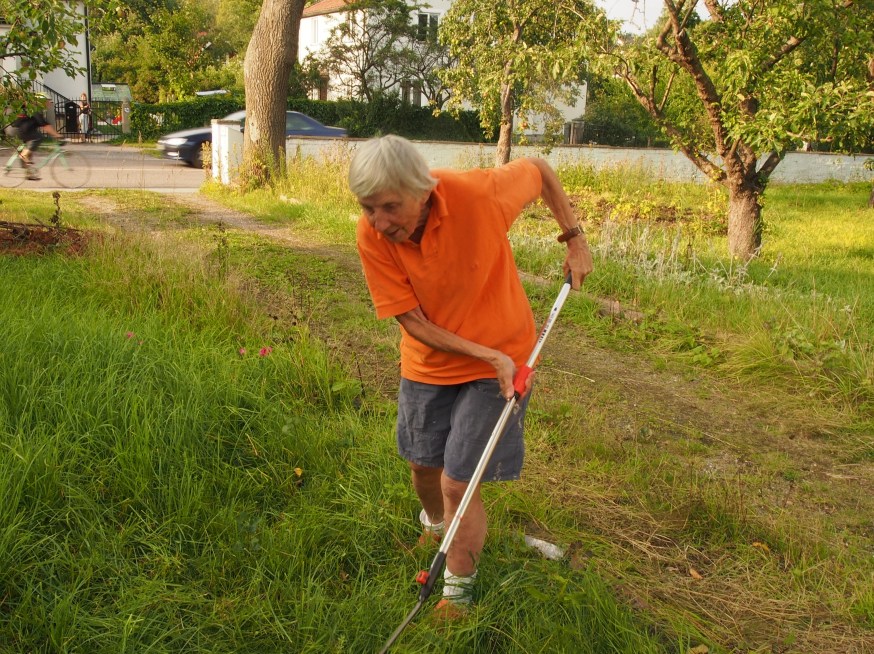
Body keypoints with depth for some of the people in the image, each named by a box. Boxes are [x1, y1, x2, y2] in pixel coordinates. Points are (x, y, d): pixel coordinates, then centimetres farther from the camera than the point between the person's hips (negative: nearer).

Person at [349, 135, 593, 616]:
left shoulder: (480, 194, -29)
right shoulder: (372, 237, -22)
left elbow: (539, 170, -7)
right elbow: (413, 322, -17)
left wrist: (574, 238, -5)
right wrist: (487, 355, -23)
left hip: (498, 361, -3)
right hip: (427, 363, 3)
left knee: (458, 483, -5)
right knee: (423, 466, 19)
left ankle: (458, 594, 20)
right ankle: (434, 524, 55)